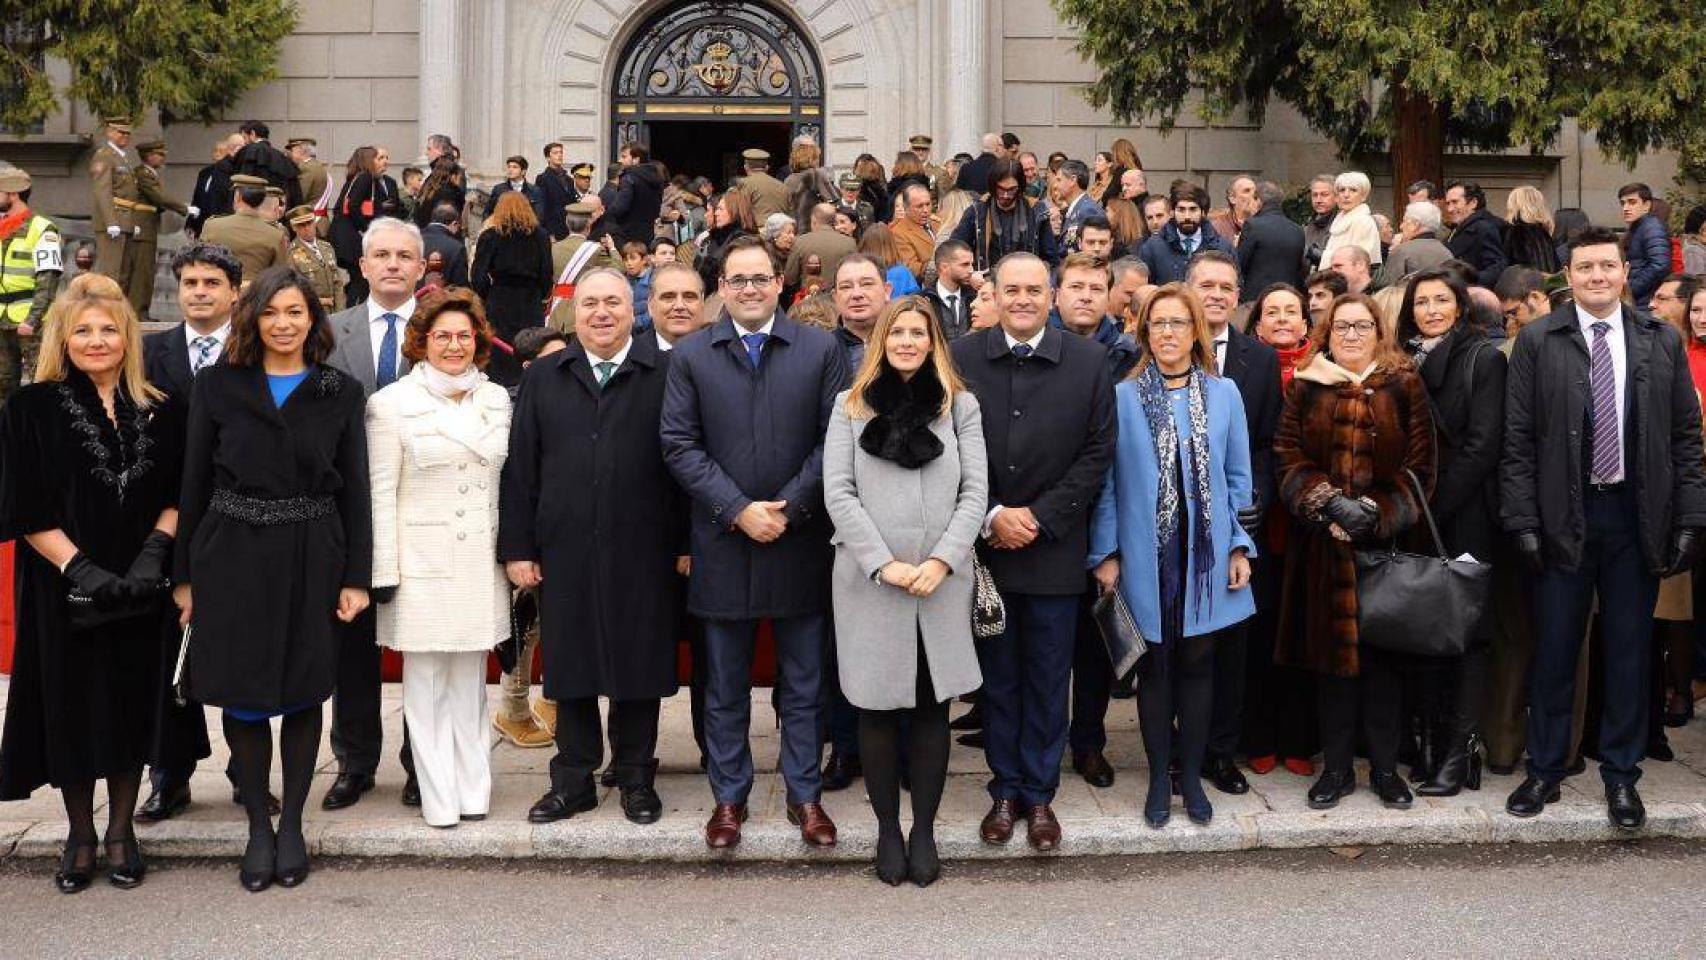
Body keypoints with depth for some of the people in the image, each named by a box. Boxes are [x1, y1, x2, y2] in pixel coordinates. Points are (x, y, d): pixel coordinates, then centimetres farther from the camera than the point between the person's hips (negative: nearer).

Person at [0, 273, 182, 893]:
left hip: (140, 593, 2)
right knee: (72, 707, 6)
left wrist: (152, 554, -11)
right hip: (65, 591, -2)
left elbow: (174, 496, 6)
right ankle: (79, 834, 23)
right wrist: (80, 569, -17)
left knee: (132, 704, 8)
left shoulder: (156, 412, 5)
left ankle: (121, 830, 23)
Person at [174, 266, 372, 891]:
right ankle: (258, 826, 17)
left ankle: (292, 824, 20)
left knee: (302, 693, 7)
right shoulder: (218, 385, 3)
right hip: (233, 556, 0)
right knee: (243, 694, 3)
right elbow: (194, 482, 4)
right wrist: (185, 575, 2)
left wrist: (356, 577, -3)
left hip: (312, 558, 0)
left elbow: (354, 488, 3)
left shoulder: (340, 392, 4)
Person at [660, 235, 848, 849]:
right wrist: (738, 510, -11)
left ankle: (804, 794, 21)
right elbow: (679, 446, -2)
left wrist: (788, 508, -11)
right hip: (722, 543, 0)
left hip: (800, 541, 0)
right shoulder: (690, 357, 3)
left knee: (803, 682, 9)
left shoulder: (821, 351, 2)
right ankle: (729, 796, 22)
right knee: (725, 686, 10)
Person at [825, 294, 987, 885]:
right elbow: (838, 492, -1)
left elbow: (975, 491, 2)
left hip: (942, 583, 1)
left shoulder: (960, 406, 9)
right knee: (878, 709, 4)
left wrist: (942, 561, -11)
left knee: (932, 706, 4)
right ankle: (887, 829, 17)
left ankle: (924, 829, 15)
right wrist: (884, 563, -11)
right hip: (870, 582, 0)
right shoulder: (851, 406, 7)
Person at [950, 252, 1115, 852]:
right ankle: (1005, 790, 22)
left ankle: (1040, 793, 20)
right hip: (984, 545, 1)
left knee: (1048, 678, 8)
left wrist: (1039, 517, -9)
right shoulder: (961, 357, 0)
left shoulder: (1089, 362, -1)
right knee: (997, 675, 11)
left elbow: (1097, 452, -2)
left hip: (1054, 548, 0)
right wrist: (991, 516, -11)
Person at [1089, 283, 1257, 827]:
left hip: (1206, 552, 1)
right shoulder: (1123, 397, -1)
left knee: (1197, 663, 8)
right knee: (1155, 666, 7)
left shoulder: (1224, 395, 5)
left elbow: (1238, 479, 7)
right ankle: (1159, 779, 18)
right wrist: (1105, 553, -5)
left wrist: (1241, 548, 0)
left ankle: (1192, 777, 20)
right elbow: (1108, 482, -1)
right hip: (1146, 554, -1)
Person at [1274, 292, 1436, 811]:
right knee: (1330, 651, 4)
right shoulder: (1305, 388, 7)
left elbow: (1419, 466, 0)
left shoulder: (1404, 385, 4)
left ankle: (1385, 766, 15)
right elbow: (1289, 460, 2)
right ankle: (1336, 767, 13)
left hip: (1387, 543, -1)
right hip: (1322, 545, 1)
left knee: (1383, 652, 4)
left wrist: (1377, 514, -12)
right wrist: (1329, 505, -13)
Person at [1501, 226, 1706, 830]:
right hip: (1563, 516, -1)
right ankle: (1545, 770, 19)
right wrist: (1523, 522, -8)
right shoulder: (1537, 342, 0)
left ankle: (1621, 776, 20)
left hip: (1637, 515, 2)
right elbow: (1518, 440, -2)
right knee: (1554, 649, 6)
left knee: (1631, 650, 8)